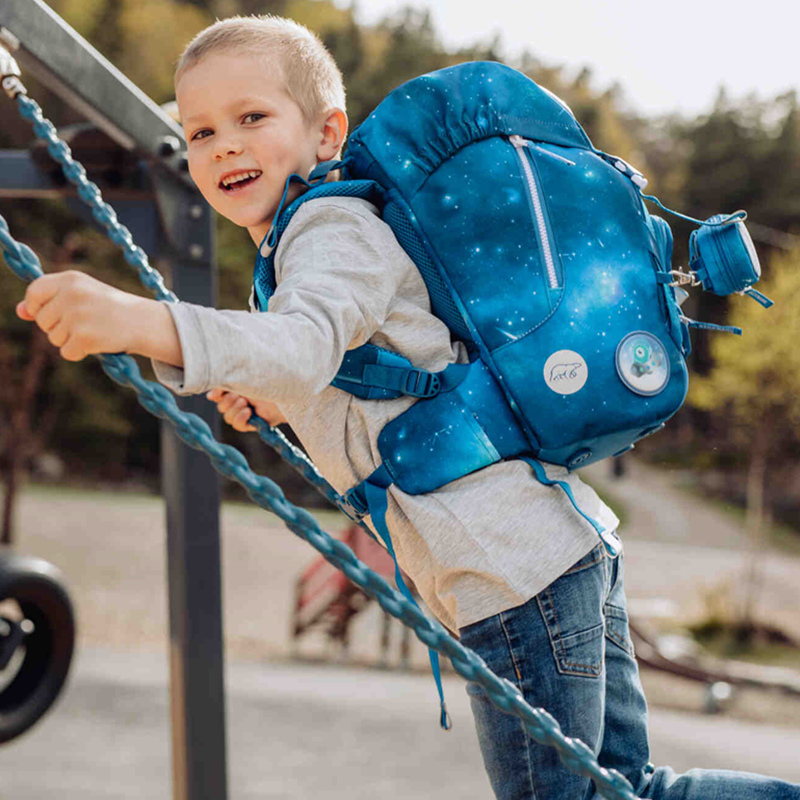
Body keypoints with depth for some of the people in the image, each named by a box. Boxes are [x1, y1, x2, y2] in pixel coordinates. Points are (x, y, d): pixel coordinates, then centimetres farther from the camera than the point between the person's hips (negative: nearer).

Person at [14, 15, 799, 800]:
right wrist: (279, 399, 20)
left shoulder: (335, 227, -9)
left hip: (515, 570, -10)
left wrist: (142, 322, -47)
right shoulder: (332, 228, 22)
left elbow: (305, 342, -32)